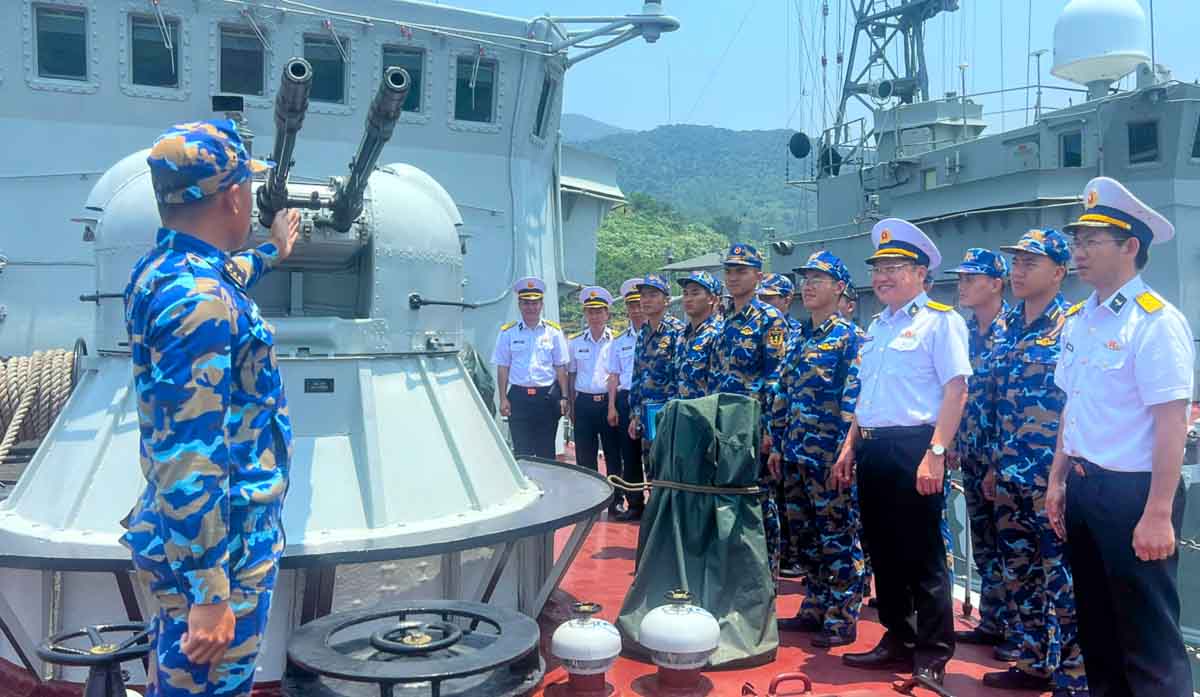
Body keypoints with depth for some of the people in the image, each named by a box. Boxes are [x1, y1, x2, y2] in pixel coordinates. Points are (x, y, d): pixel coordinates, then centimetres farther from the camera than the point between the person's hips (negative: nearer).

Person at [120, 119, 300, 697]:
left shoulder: (160, 269, 7)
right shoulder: (200, 302, -26)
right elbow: (187, 458, -29)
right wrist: (209, 595, -27)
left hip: (181, 535, 10)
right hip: (220, 548, -10)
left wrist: (273, 252, 51)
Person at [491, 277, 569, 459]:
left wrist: (564, 397, -1)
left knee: (546, 451, 7)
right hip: (519, 397, 0)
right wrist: (503, 399, -1)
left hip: (547, 396, 0)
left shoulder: (553, 331, 4)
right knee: (521, 452, 2)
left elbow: (561, 367, 5)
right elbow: (502, 368, 5)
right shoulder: (508, 332, 4)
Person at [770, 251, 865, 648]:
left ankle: (842, 619, 8)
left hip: (829, 455, -8)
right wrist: (778, 445, 14)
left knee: (838, 537, 0)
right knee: (804, 535, 14)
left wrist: (844, 452, -19)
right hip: (795, 453, 8)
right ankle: (815, 608, 25)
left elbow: (853, 400, -14)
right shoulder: (799, 338, 15)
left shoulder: (849, 337, -7)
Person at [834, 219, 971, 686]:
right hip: (872, 449, 8)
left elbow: (955, 390, -14)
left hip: (913, 447, -8)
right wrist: (850, 446, 17)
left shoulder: (939, 320, -6)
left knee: (922, 555, -1)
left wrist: (935, 453, -21)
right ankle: (898, 641, 28)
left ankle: (932, 657, 11)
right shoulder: (877, 326, 17)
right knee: (883, 551, 14)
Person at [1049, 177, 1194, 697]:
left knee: (1147, 635, 4)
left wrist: (1158, 515, -23)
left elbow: (1172, 423, -20)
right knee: (1095, 622, 20)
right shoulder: (1078, 320, 8)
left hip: (1132, 492, -8)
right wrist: (1057, 481, 15)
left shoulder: (1155, 321, -15)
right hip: (1083, 487, 8)